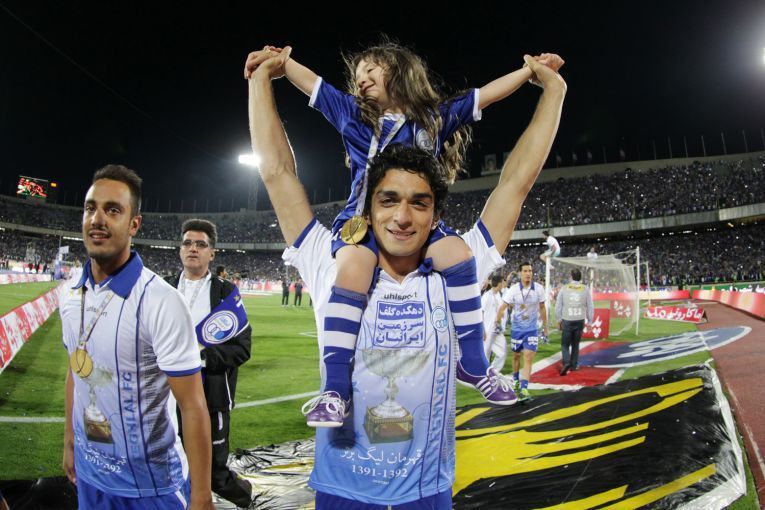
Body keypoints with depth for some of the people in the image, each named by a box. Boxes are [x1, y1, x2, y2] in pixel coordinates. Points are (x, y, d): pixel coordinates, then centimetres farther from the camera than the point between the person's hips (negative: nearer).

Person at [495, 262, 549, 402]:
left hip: (532, 330, 0)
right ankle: (516, 379, 43)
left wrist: (545, 327, 10)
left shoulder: (539, 289, -8)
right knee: (516, 355, 17)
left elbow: (542, 308, 5)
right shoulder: (513, 290, -12)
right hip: (516, 328, 1)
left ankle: (523, 389, -16)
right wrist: (497, 321, -27)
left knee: (529, 358, -13)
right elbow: (502, 307, -13)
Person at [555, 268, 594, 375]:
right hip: (580, 321, 2)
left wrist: (559, 320, 12)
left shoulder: (564, 289, -3)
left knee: (565, 344, 8)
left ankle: (566, 362, -13)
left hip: (567, 321, -1)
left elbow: (558, 306, 1)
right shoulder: (586, 290, -1)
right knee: (575, 344, 16)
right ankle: (574, 365, 21)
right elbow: (590, 307, 2)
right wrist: (589, 321, 13)